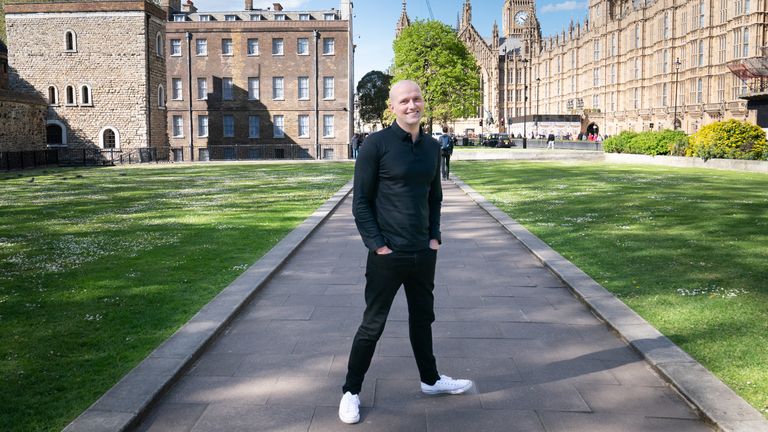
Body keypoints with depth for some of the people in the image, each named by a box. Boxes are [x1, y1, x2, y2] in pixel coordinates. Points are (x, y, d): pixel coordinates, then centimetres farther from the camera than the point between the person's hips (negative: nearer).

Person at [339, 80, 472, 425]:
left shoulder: (432, 146, 7)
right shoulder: (376, 144, -10)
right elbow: (360, 201, -10)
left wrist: (434, 237, 7)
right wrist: (377, 245, -13)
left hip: (424, 253, 6)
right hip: (388, 255, -5)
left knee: (423, 318, 21)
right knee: (372, 325, 4)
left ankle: (430, 379, 39)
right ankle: (351, 391, 19)